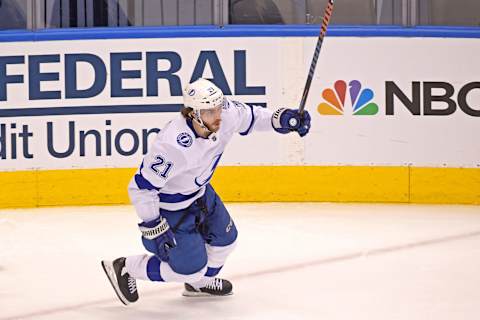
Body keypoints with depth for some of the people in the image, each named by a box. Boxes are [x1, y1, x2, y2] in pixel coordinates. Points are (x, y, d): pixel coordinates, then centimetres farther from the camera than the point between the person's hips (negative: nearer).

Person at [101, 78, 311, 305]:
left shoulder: (225, 114, -21)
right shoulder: (173, 146, -41)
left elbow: (250, 117, 2)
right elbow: (142, 187, -32)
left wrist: (280, 118, -15)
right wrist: (154, 228, -28)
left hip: (199, 191, 8)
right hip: (169, 206, -8)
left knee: (225, 239, 21)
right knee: (190, 267, -2)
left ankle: (200, 282, 51)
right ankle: (125, 269, 16)